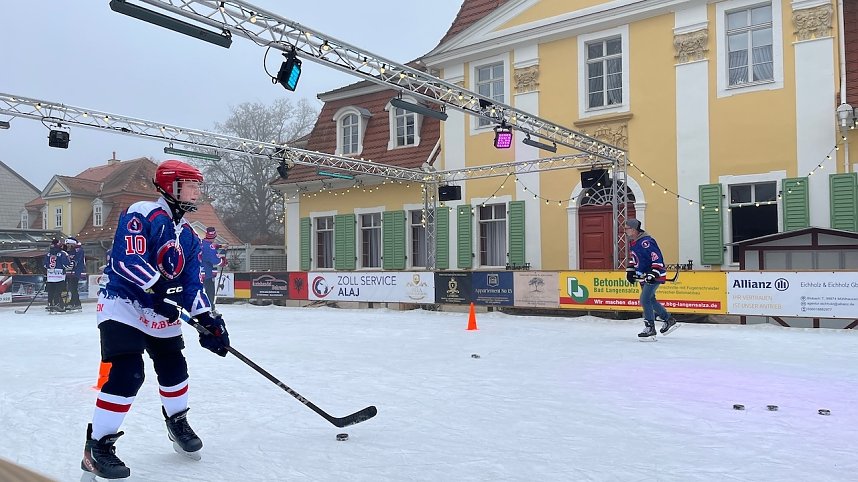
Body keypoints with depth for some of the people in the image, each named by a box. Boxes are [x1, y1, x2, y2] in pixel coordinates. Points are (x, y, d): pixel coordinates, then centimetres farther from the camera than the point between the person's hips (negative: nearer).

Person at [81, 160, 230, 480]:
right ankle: (97, 447, -5)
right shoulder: (142, 213, -15)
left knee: (174, 366, 16)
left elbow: (191, 283, 5)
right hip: (123, 303, -8)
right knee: (127, 373, -18)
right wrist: (159, 287, -33)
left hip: (161, 311, 8)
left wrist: (208, 320, -7)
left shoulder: (188, 236, 8)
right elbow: (127, 259, -27)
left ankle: (177, 423, 38)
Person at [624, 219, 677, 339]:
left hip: (654, 275, -10)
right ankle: (669, 320, 32)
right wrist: (630, 271, 14)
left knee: (645, 300, -14)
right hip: (643, 275, 10)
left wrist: (653, 274, -30)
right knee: (650, 299, 16)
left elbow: (657, 258, -26)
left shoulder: (646, 241, -24)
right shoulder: (632, 242, 7)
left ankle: (650, 328, -6)